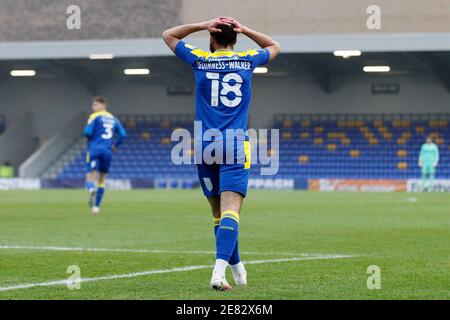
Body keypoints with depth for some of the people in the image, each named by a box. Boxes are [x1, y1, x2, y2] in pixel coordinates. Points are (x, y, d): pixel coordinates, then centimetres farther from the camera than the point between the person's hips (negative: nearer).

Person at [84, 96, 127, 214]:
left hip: (94, 150, -4)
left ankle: (91, 188, -44)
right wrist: (115, 146, 22)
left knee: (91, 177, -8)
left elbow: (87, 132, -11)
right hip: (107, 151, 4)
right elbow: (123, 134, 11)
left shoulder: (95, 117, 1)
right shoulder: (114, 119, 17)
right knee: (102, 179, 15)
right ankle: (96, 206, 15)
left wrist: (88, 136, 12)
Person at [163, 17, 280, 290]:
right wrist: (244, 29, 18)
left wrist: (203, 25, 13)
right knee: (230, 211, -12)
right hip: (236, 147, -2)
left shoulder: (200, 60, 5)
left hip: (205, 147, 2)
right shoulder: (247, 60, 7)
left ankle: (236, 267, 27)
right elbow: (275, 47, 29)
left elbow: (168, 35, 21)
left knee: (218, 211, 15)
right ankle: (219, 271, -29)